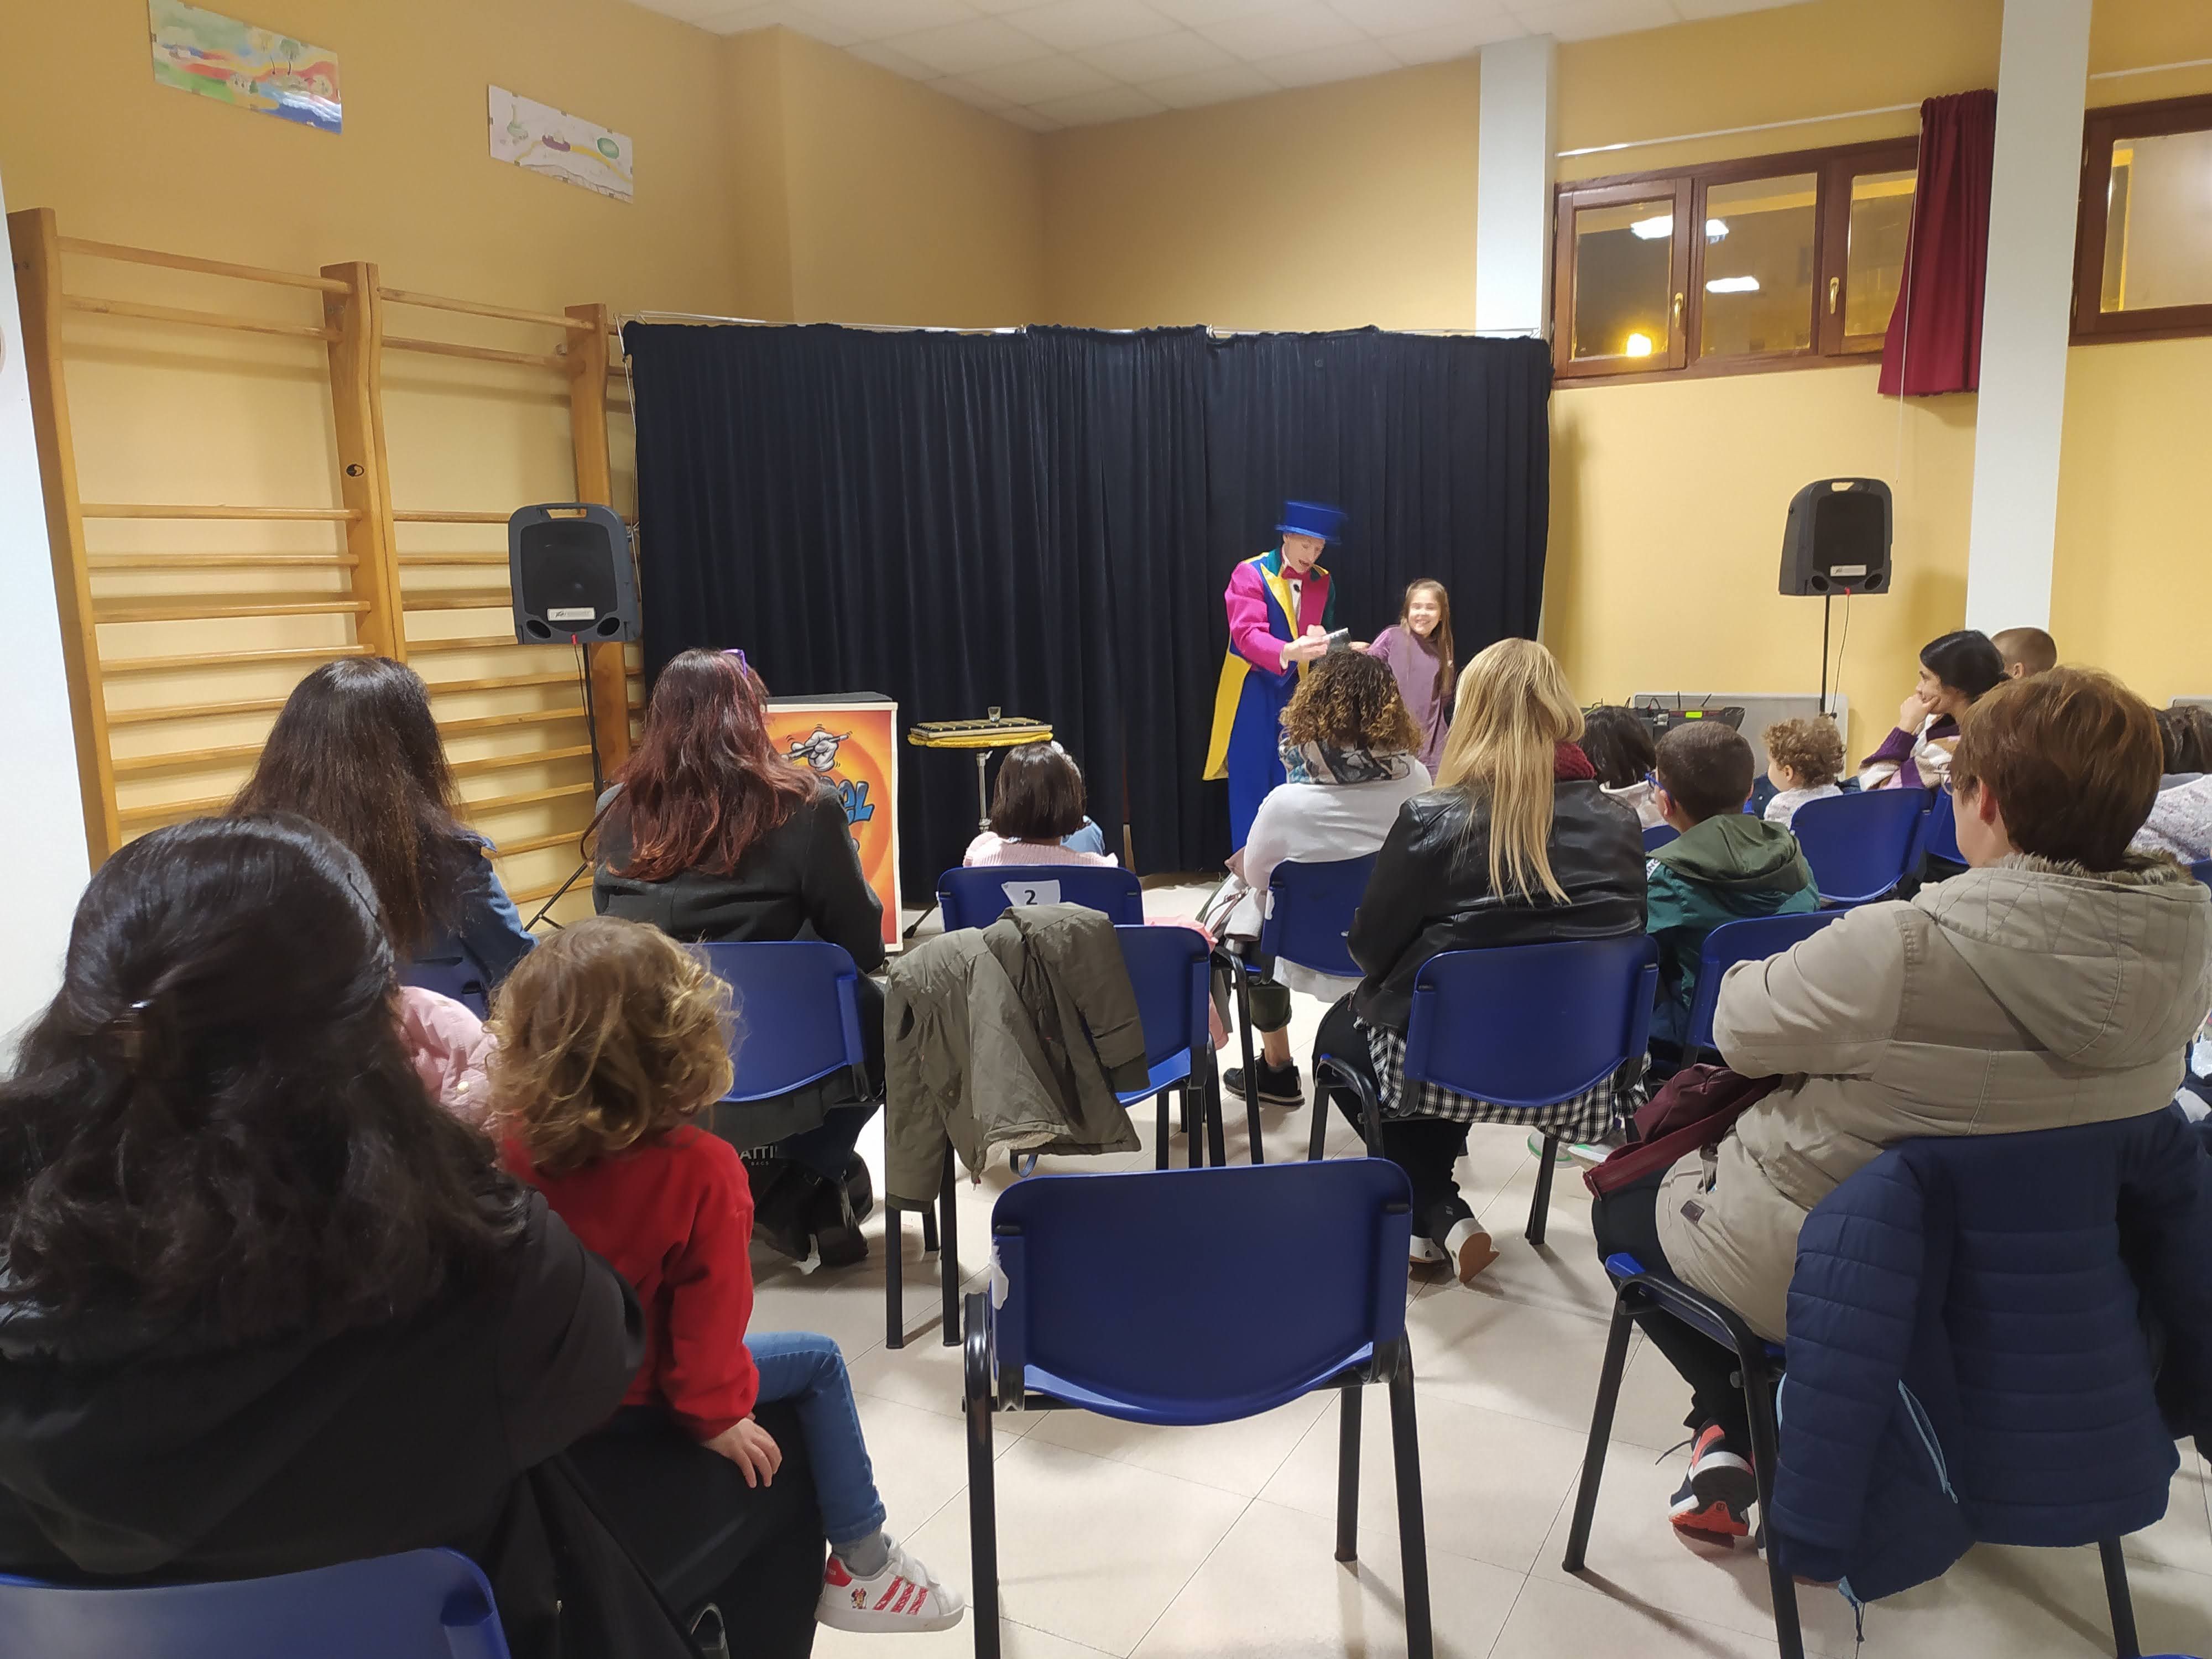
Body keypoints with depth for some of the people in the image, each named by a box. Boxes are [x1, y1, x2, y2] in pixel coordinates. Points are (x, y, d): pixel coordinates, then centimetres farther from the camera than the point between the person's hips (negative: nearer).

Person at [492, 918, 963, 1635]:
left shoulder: (509, 1139, -19)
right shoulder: (700, 1171, -31)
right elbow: (708, 1312, -21)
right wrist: (714, 1414, -8)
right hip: (628, 1396, -6)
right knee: (818, 1362, 12)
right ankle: (863, 1567, 20)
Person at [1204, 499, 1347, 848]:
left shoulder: (1323, 582, 5)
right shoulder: (1250, 574, -11)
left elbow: (1326, 636, 9)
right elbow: (1247, 635, -24)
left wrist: (1324, 644, -16)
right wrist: (1288, 652, -43)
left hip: (1298, 692, 4)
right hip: (1252, 693, -4)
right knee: (1251, 785, 0)